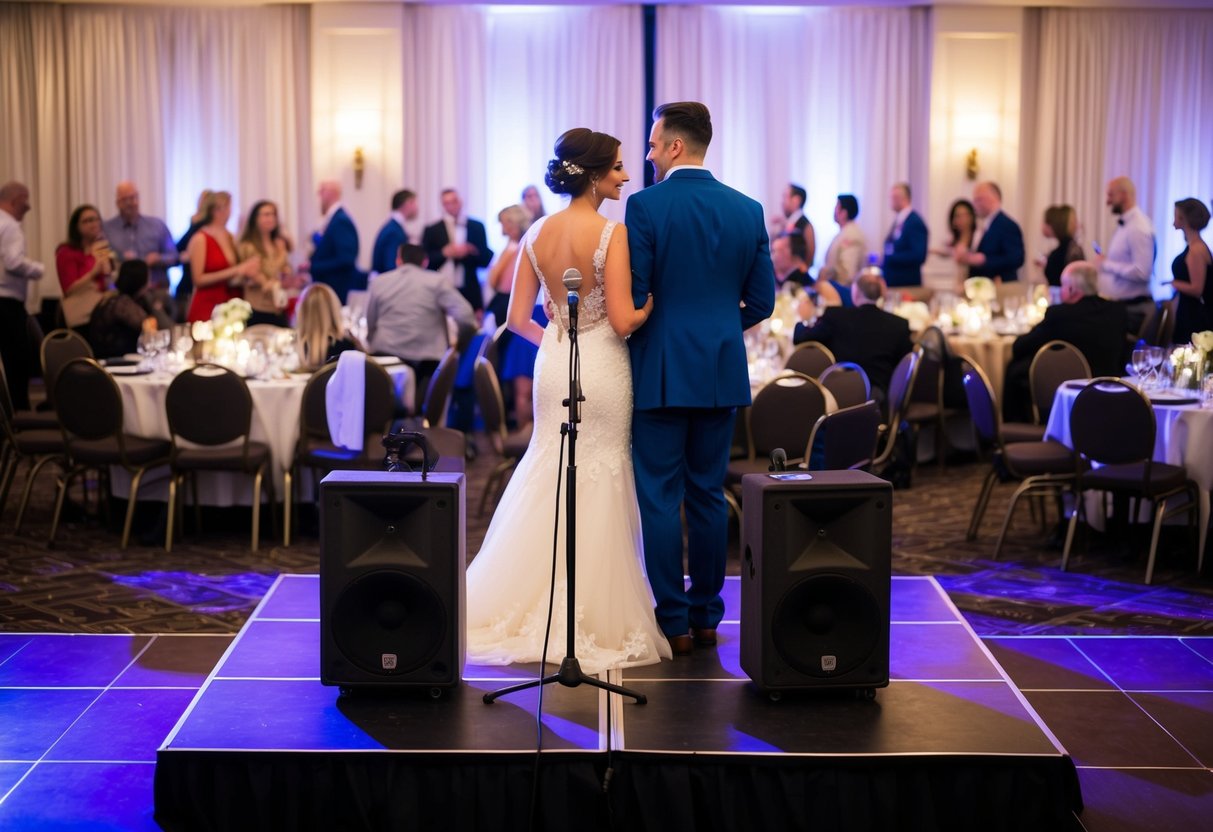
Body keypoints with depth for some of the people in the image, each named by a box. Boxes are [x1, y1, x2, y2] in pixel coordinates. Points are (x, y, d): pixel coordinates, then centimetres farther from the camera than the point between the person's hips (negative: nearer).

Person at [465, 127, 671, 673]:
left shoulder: (537, 233, 3)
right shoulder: (612, 234, -15)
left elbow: (517, 318, 5)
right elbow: (623, 321, -19)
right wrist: (655, 302, -1)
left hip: (553, 364, 6)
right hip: (601, 368, -6)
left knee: (546, 479, 16)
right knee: (598, 486, 4)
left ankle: (527, 608, 21)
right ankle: (591, 614, 10)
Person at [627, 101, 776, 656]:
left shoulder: (645, 205, -10)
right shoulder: (747, 210, 4)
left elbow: (634, 297, -12)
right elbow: (761, 302, 6)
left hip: (661, 372, -5)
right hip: (722, 372, 5)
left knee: (659, 499, 2)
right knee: (708, 495, 12)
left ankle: (673, 622, 5)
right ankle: (706, 615, 18)